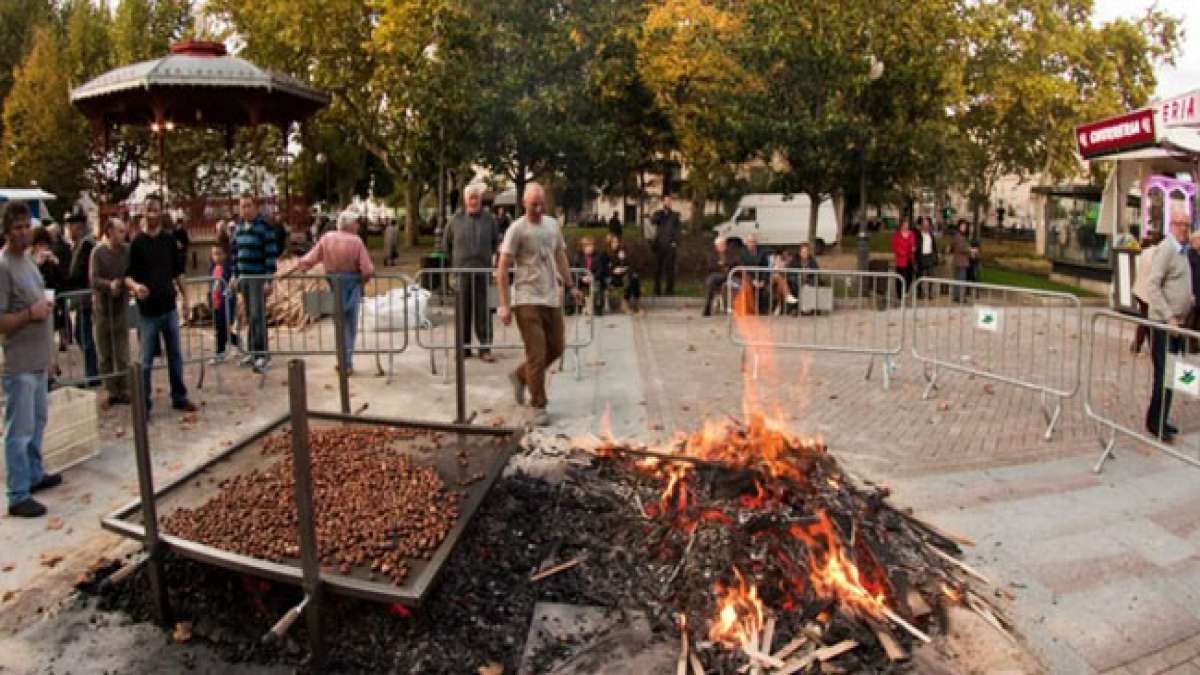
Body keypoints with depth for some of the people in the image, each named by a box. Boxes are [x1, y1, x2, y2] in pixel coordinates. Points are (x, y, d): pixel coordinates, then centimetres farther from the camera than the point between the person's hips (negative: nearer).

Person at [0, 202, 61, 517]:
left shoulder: (26, 258, 9)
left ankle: (34, 475, 36)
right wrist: (31, 313, -24)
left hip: (38, 358, 9)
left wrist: (44, 305, 8)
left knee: (37, 422, 21)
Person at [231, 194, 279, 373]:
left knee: (257, 315, -9)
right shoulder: (239, 227, 12)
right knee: (249, 316, 10)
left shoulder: (264, 227, -9)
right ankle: (253, 351, 17)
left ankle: (262, 353, -5)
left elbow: (271, 255, -12)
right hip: (243, 277, 6)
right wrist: (235, 276, 15)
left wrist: (269, 280, -16)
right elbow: (236, 253, 19)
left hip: (259, 278, -6)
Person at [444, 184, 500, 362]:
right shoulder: (456, 219, 3)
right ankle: (464, 348, 14)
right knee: (463, 312, 4)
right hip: (462, 272, 0)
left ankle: (485, 349, 4)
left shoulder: (489, 219, 4)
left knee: (484, 312, -2)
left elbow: (496, 242, 17)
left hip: (483, 272, 0)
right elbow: (446, 243, 15)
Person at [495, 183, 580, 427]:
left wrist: (570, 285, 12)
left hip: (552, 298, 6)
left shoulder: (553, 224, 9)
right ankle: (539, 407, 8)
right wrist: (504, 305, -15)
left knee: (556, 349, 13)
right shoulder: (517, 229, -9)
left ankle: (520, 376, 36)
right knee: (537, 354, -5)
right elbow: (502, 269, -10)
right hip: (527, 300, -6)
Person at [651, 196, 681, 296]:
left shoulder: (675, 214, 10)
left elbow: (677, 229, 6)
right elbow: (652, 221, -9)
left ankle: (670, 290, 1)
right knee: (657, 268, 2)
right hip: (659, 245, 1)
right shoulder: (658, 213, 11)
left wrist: (676, 242, -6)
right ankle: (657, 290, 9)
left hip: (670, 245, -1)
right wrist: (661, 212, -15)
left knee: (670, 268, -3)